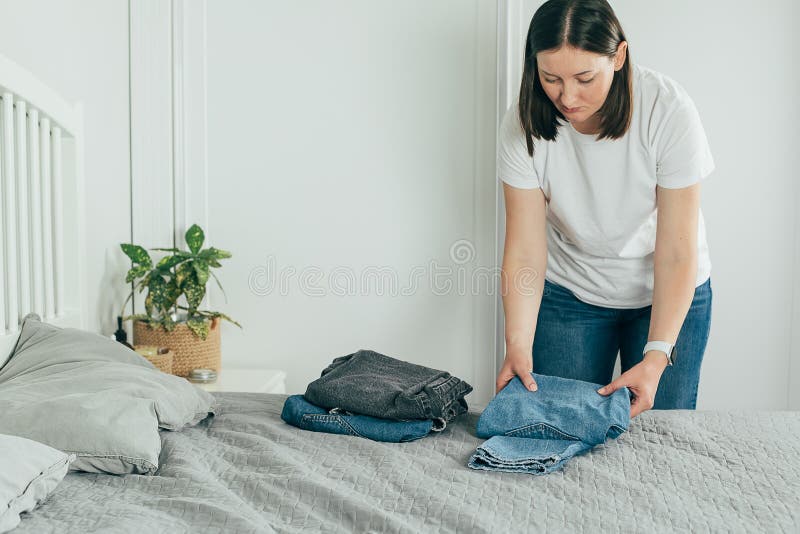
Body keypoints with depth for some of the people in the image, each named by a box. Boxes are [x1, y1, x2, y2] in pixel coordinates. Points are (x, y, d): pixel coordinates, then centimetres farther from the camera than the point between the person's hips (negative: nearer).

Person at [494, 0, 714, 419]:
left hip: (667, 291, -1)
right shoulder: (523, 124, -19)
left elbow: (677, 251, -23)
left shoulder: (668, 109, -24)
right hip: (567, 294, 1)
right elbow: (525, 247, -18)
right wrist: (518, 345, -29)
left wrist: (657, 357, -29)